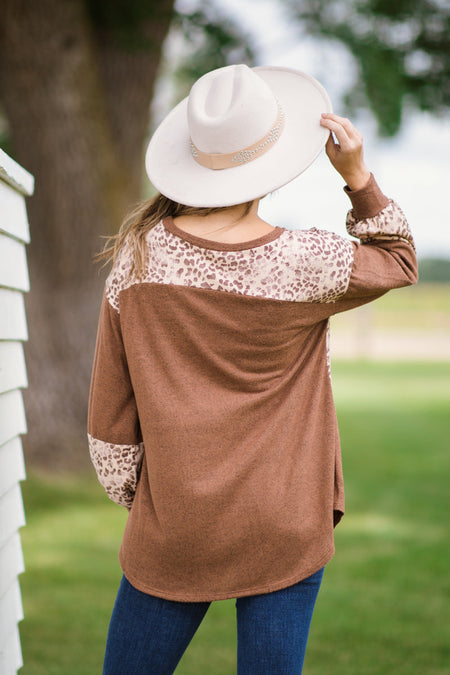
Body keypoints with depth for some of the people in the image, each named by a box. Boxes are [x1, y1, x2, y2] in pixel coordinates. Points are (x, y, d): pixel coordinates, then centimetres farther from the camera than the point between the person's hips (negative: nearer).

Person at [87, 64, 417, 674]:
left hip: (171, 534, 2)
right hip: (286, 533, -1)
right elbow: (398, 261, 9)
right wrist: (358, 174, -4)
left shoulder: (140, 256, -6)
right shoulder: (306, 264, -13)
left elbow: (109, 412, 1)